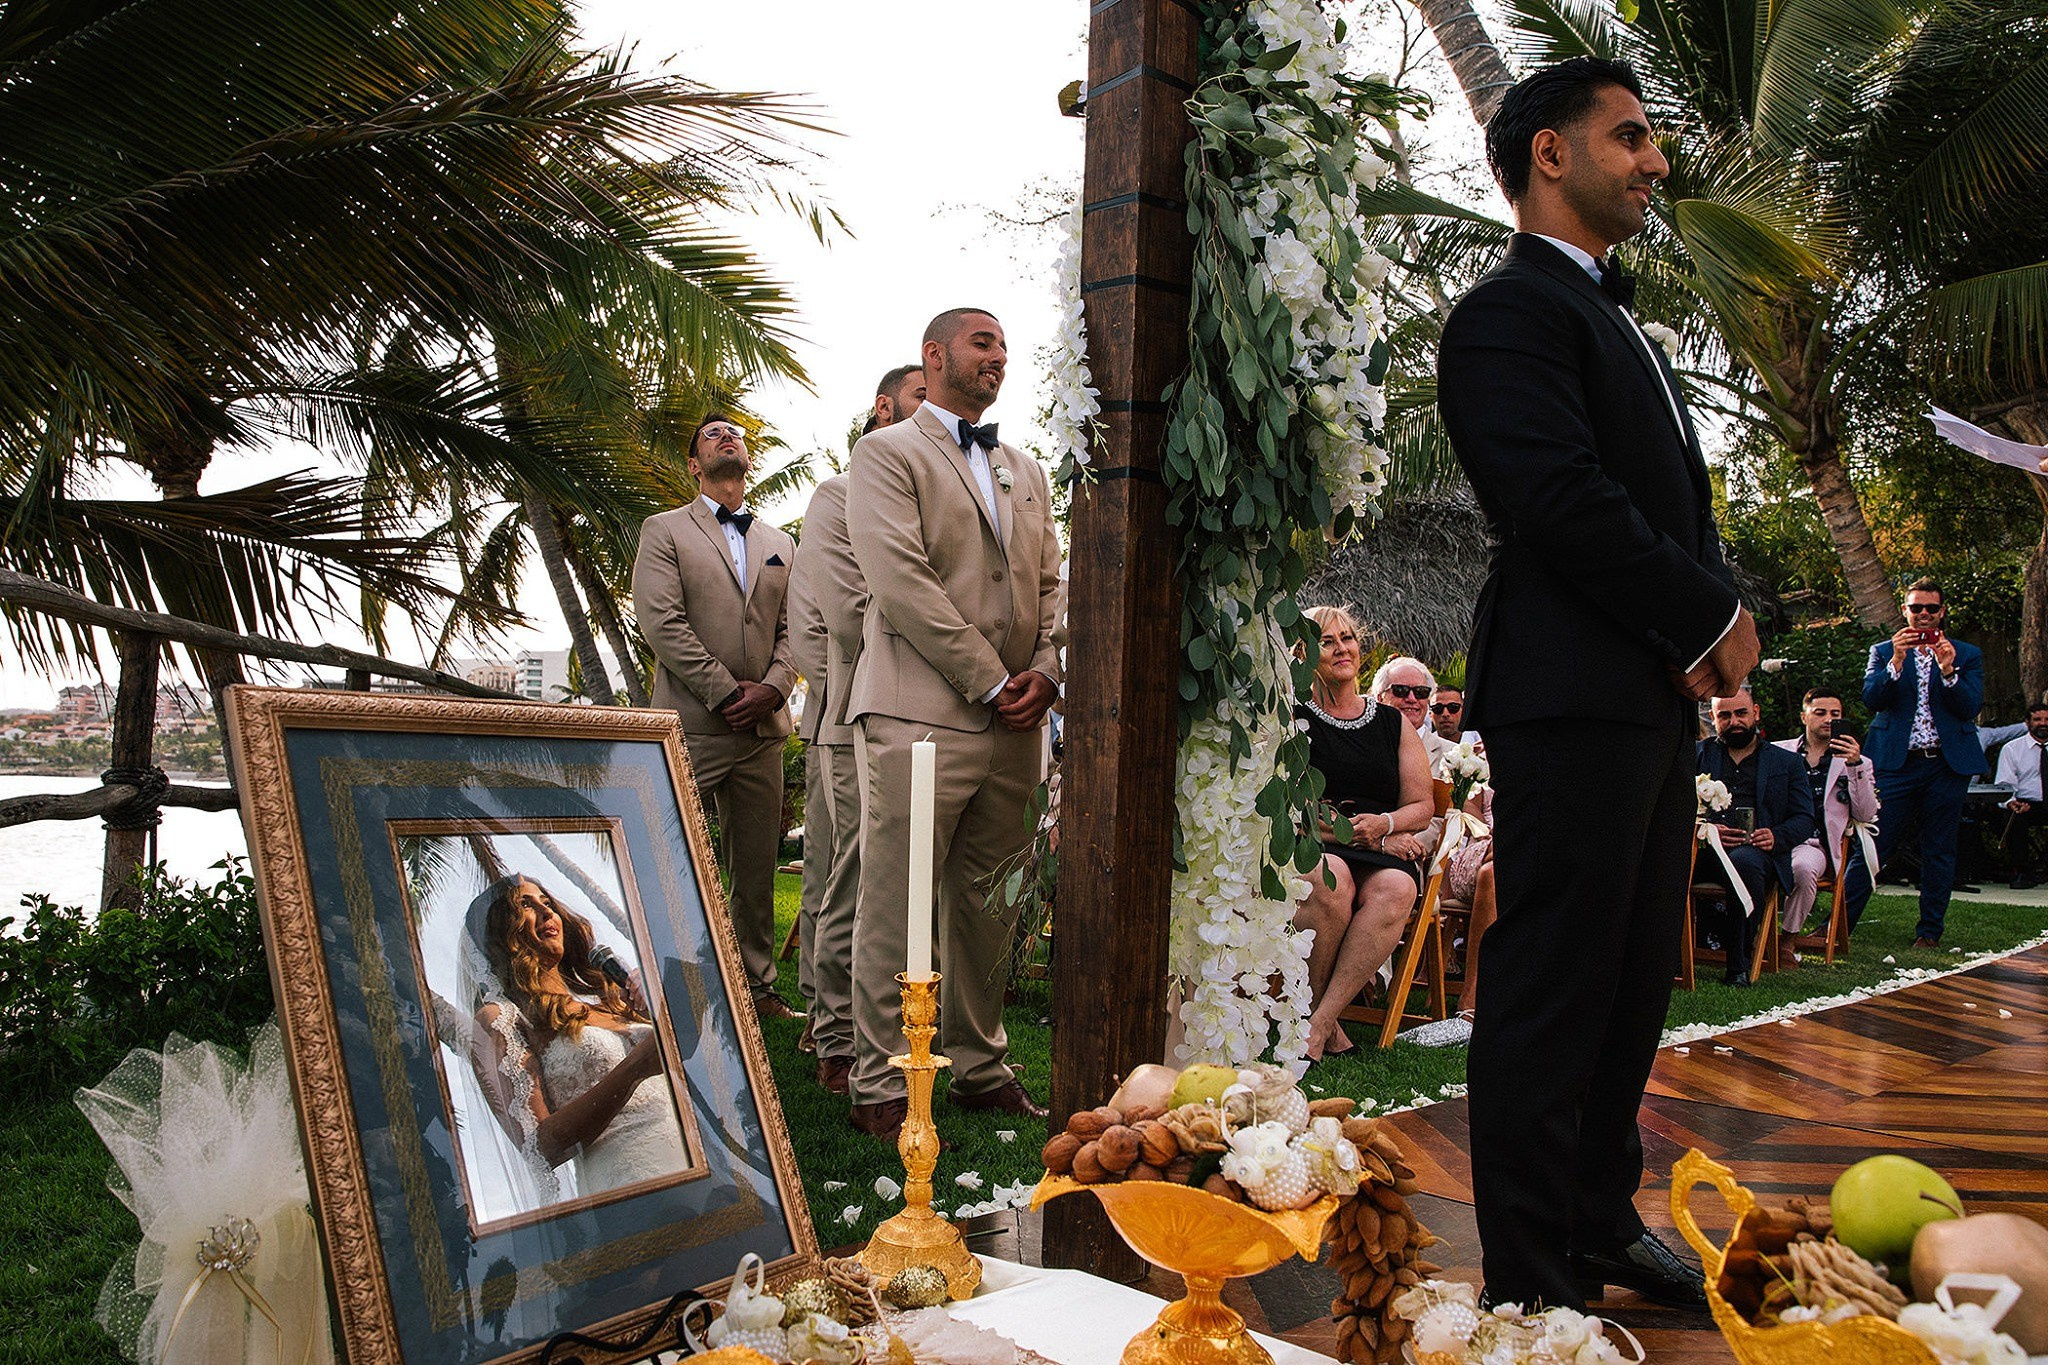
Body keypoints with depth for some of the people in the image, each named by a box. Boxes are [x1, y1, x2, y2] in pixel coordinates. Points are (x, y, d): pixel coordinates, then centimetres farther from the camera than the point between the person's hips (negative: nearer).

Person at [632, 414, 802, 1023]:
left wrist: (770, 688, -7)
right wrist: (727, 693, -12)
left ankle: (758, 988, 14)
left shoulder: (779, 544, 20)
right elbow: (661, 623, -7)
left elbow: (794, 630, 12)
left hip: (763, 729, 4)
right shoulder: (664, 531, 6)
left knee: (756, 869, 8)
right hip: (691, 726, -4)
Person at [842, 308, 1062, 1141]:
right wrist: (992, 682, -13)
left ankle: (979, 1066, 22)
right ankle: (879, 1085, 6)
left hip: (1013, 726, 6)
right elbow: (901, 580, -11)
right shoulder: (886, 453, 1)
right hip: (921, 715, -6)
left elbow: (1050, 584, 20)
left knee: (990, 909, 11)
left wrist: (1044, 670, 0)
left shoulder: (1025, 471, 23)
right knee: (895, 908, -3)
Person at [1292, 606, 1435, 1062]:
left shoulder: (1394, 723, 17)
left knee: (1395, 888, -32)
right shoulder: (1293, 719, 5)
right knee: (1332, 880, -38)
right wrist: (1362, 834, -11)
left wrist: (1384, 824, -8)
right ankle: (1309, 1007, -19)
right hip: (1310, 848, -3)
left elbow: (1422, 806, 14)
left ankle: (1319, 1023, -29)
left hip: (1384, 849, 3)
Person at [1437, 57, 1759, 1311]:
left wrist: (1712, 622, 2)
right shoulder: (1512, 313, -7)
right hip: (1573, 699, -10)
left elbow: (1676, 501, 21)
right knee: (1552, 993, -4)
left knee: (1635, 984, 14)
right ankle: (1533, 1279, 5)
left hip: (1655, 700, 10)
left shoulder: (1613, 321, 25)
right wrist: (1713, 617, -9)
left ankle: (1602, 1219, 27)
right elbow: (1564, 502, -18)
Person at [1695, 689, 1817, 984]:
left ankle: (1739, 964, -27)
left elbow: (1805, 818, 15)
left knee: (1745, 862, -39)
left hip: (1753, 850, 0)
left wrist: (1777, 837, -7)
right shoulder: (1696, 753, 23)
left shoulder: (1786, 762, 23)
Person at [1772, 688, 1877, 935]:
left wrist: (1854, 766, -7)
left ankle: (1789, 936, -17)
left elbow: (1866, 816, 3)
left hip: (1814, 844, 0)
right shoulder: (1779, 752, 18)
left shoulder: (1856, 763, 17)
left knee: (1803, 867, -36)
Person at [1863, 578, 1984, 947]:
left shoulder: (1967, 655, 11)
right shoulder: (1883, 652, 11)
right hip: (1896, 764, -1)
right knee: (1872, 845, -6)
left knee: (1939, 851, 5)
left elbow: (1970, 708, 0)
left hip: (1947, 765, 1)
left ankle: (1929, 931, 14)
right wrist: (1897, 661, -16)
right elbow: (1871, 698, -3)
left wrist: (1948, 670, -14)